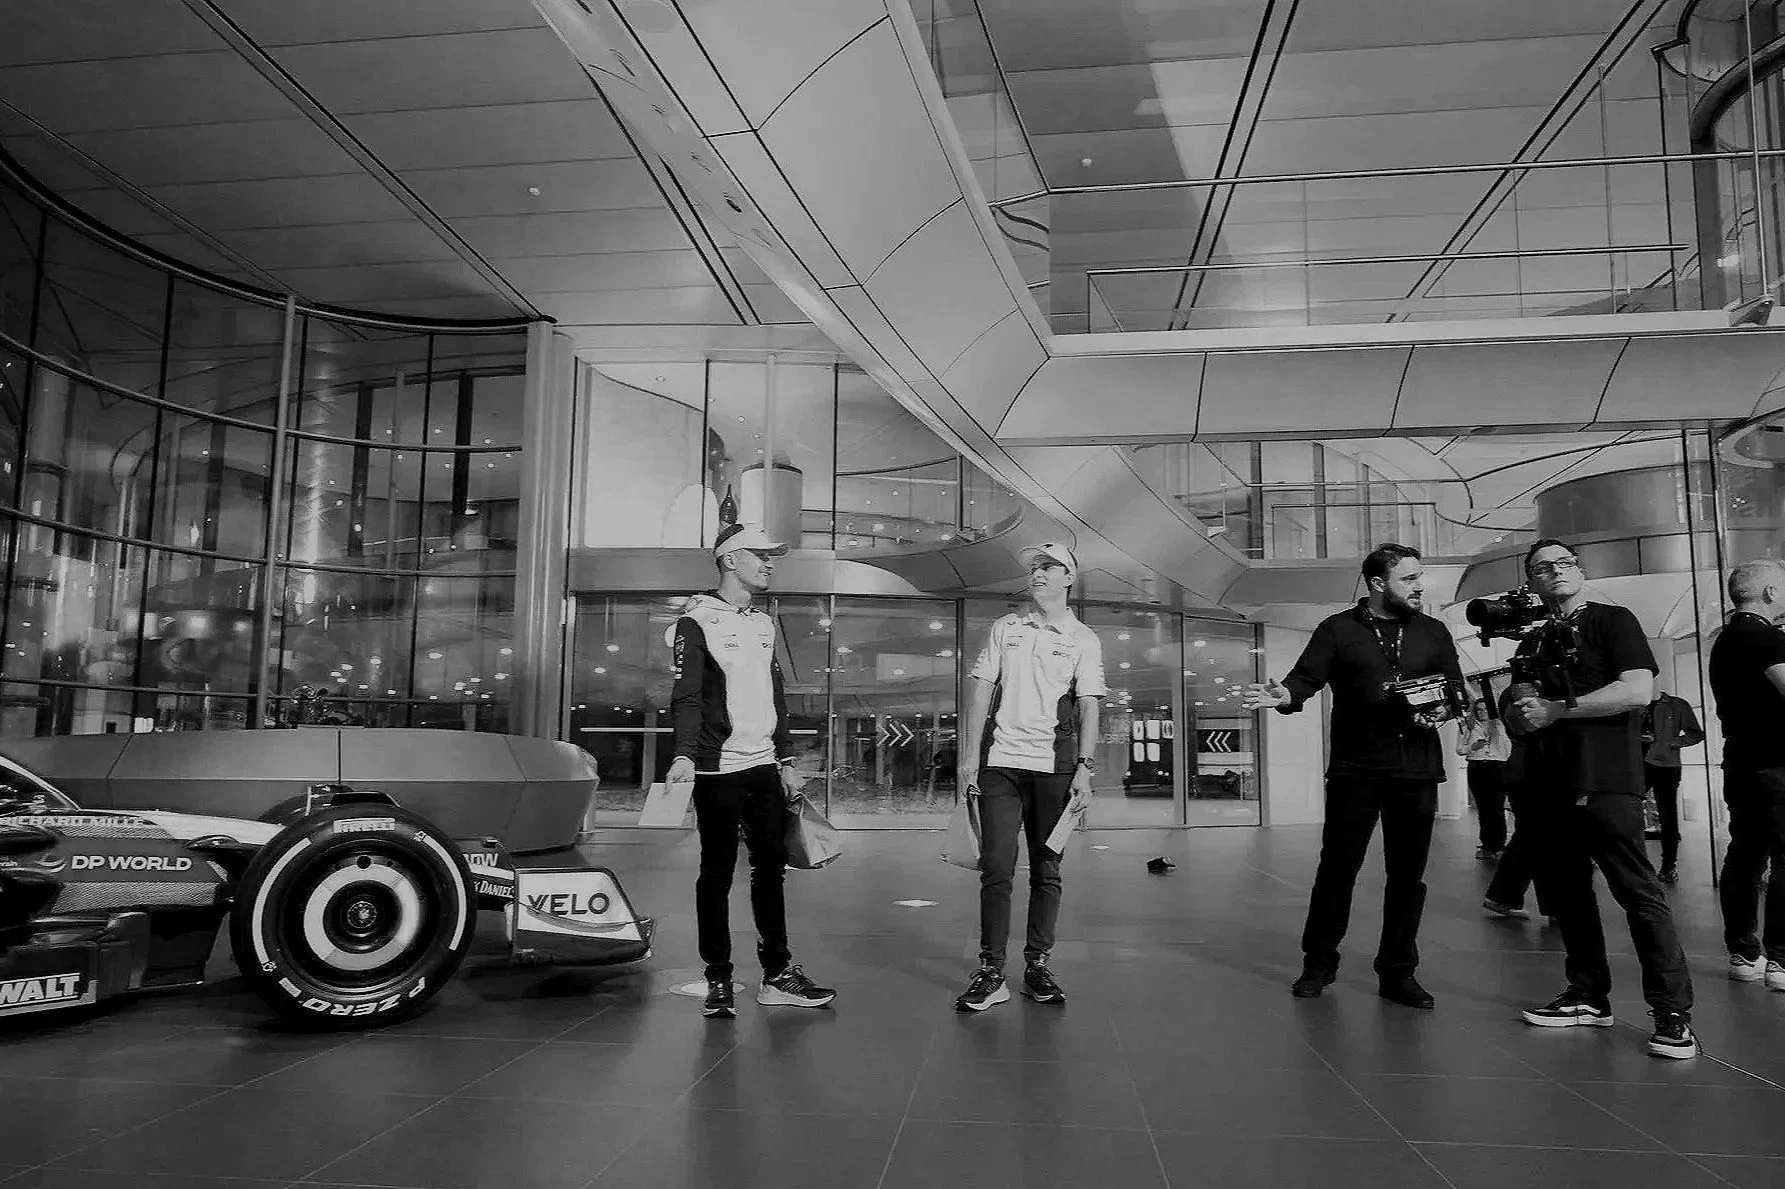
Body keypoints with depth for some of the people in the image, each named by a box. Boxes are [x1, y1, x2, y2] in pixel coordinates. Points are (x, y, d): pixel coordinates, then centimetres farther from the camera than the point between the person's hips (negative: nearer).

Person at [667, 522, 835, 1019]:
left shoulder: (763, 623, 17)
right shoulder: (698, 621, -5)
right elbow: (687, 695, -16)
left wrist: (786, 760, 16)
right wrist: (684, 755, -30)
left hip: (764, 767, 7)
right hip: (717, 771, -7)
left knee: (771, 868, 9)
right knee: (717, 874, 1)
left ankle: (778, 974, 17)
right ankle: (719, 982, 11)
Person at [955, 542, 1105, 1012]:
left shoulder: (1083, 639, 7)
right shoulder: (1005, 628, 11)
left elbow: (1088, 707, 0)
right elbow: (980, 690, 9)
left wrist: (1084, 768, -11)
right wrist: (969, 756, 2)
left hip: (1054, 766, 0)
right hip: (1000, 761, 1)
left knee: (1046, 870, 6)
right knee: (996, 869, -2)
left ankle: (1037, 965, 17)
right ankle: (990, 972, 3)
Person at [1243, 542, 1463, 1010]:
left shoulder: (1433, 632, 13)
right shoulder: (1338, 629, 4)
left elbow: (1456, 689, 15)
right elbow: (1306, 678, -5)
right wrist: (1284, 694, -27)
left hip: (1417, 769, 3)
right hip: (1355, 769, -3)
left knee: (1408, 874, 7)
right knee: (1337, 867, 2)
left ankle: (1398, 973, 19)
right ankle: (1319, 964, 17)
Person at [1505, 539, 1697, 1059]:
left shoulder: (1613, 622, 2)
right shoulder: (1532, 643, 19)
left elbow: (1637, 690, -14)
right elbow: (1516, 722, 20)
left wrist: (1555, 709, -12)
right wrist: (1517, 706, -4)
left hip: (1605, 784, -7)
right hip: (1548, 788, 7)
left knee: (1639, 893, -8)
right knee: (1566, 893, 11)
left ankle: (1673, 1014, -2)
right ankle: (1589, 996, 22)